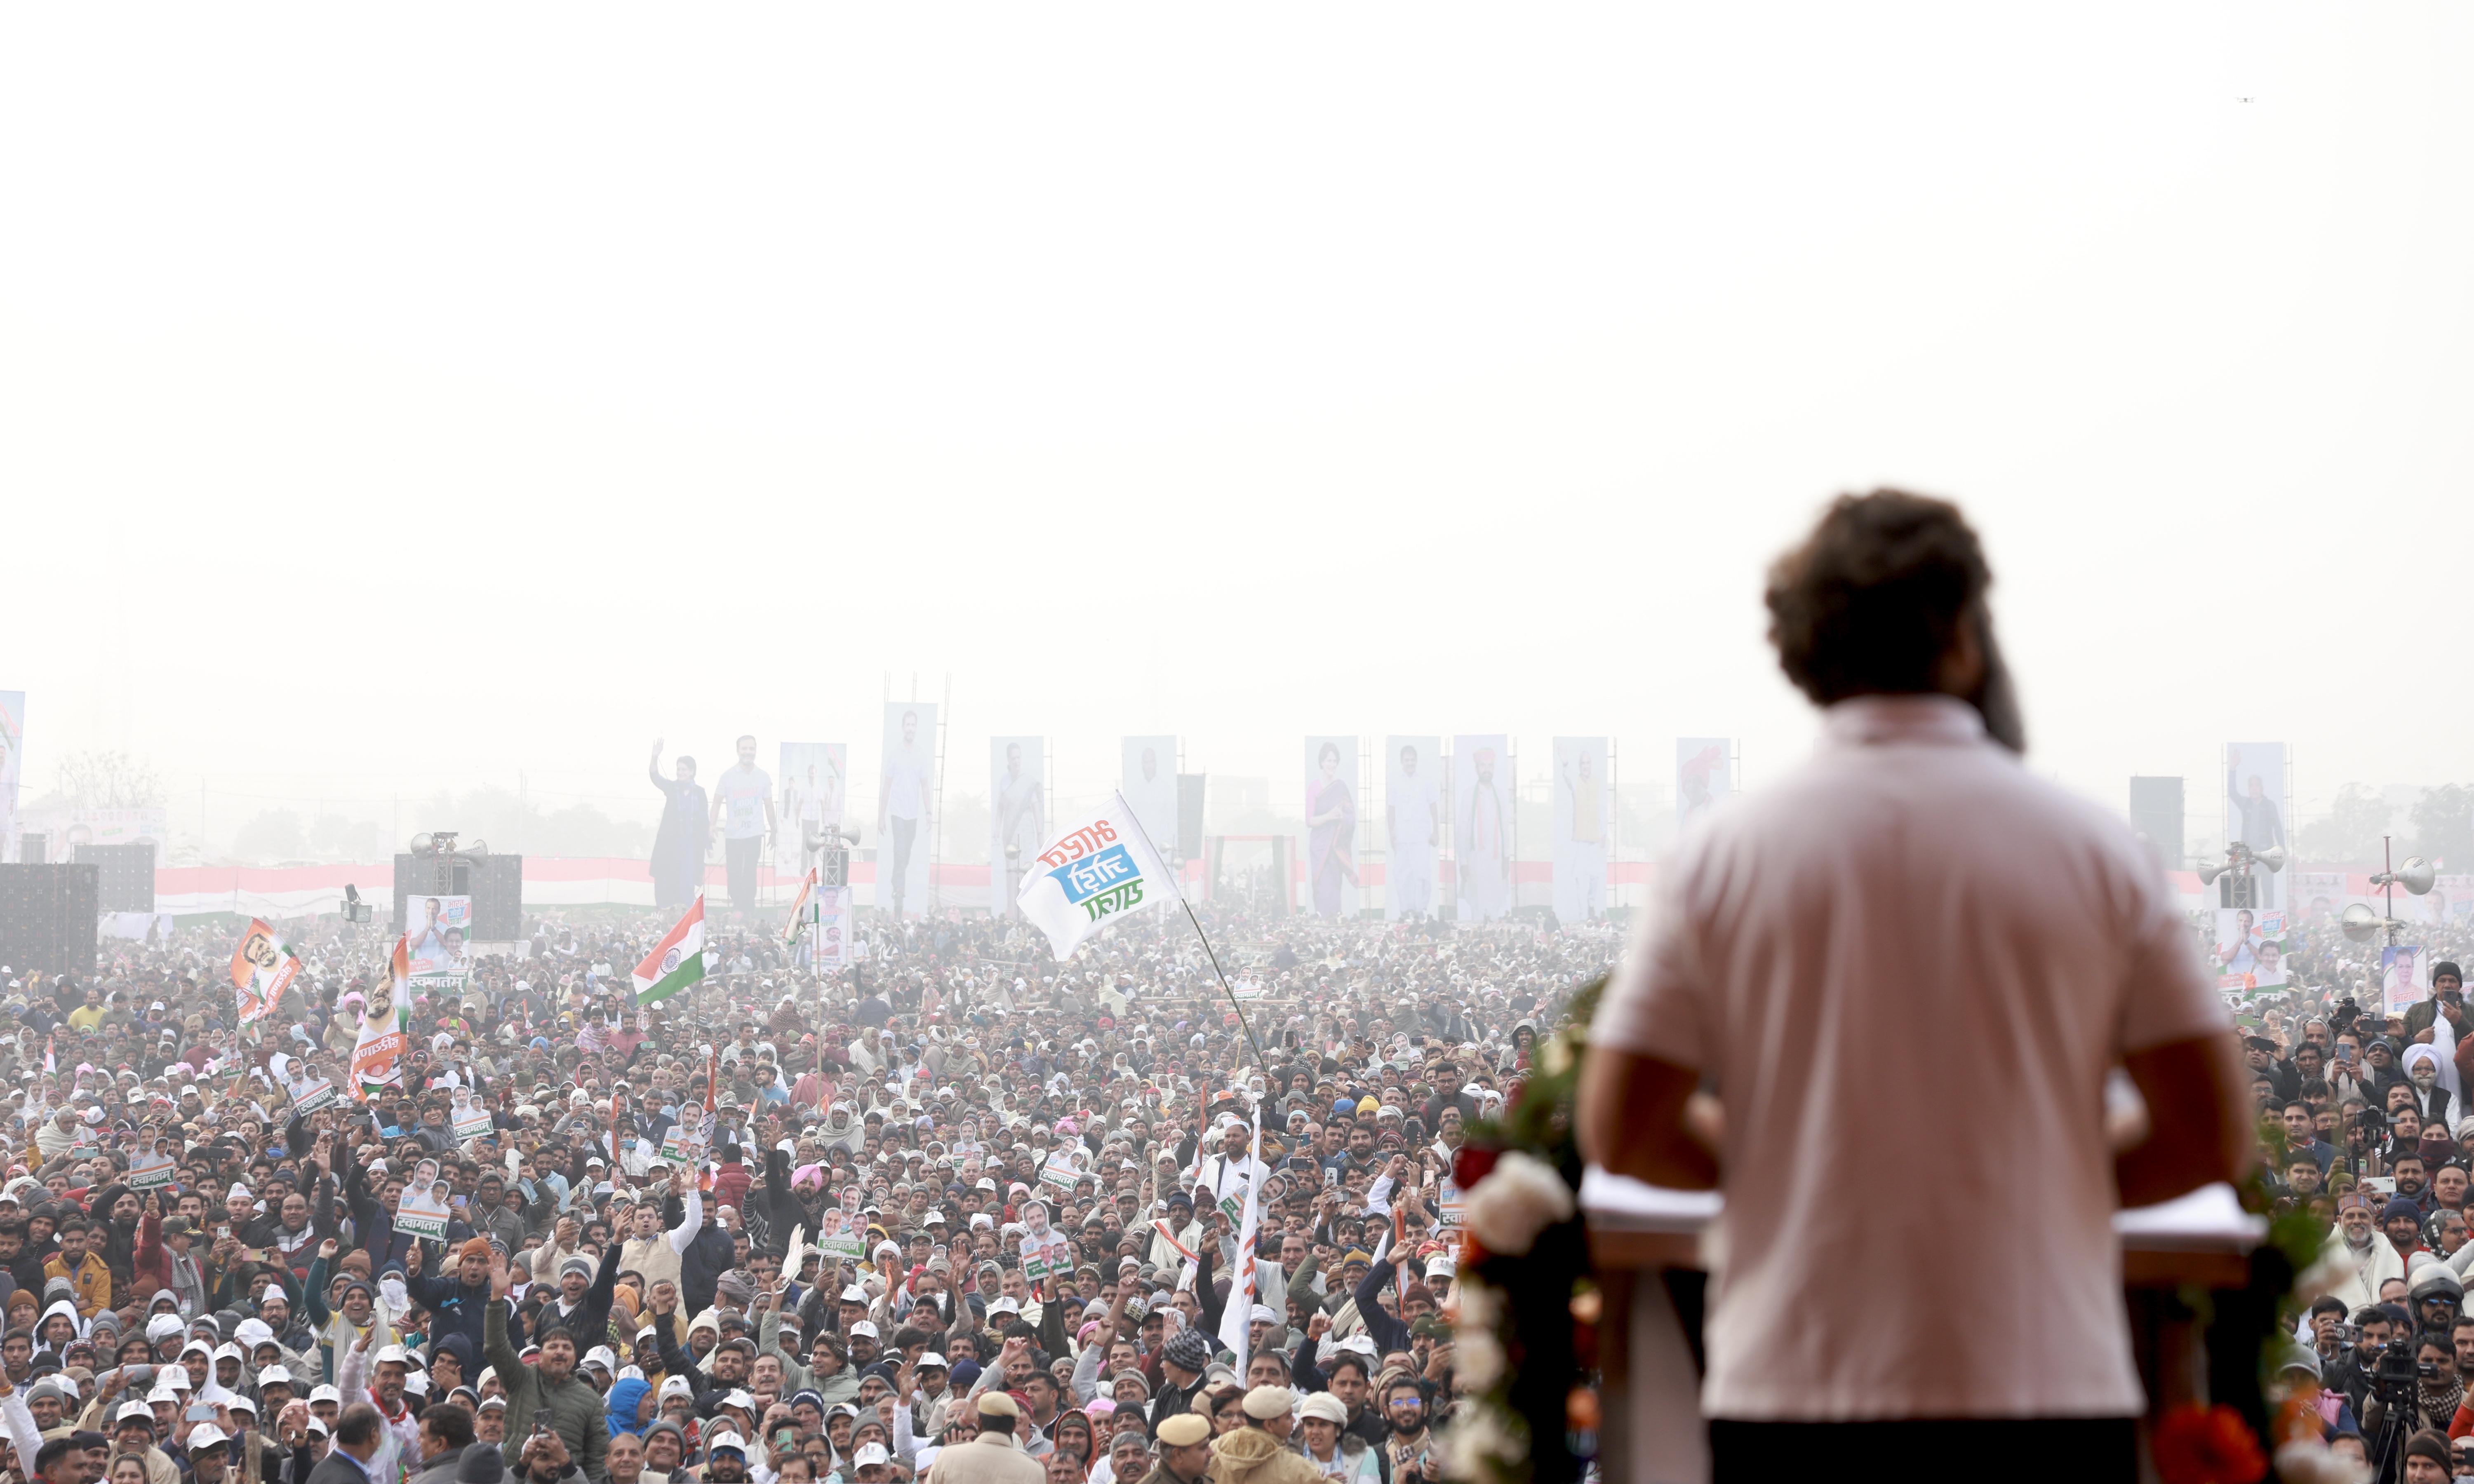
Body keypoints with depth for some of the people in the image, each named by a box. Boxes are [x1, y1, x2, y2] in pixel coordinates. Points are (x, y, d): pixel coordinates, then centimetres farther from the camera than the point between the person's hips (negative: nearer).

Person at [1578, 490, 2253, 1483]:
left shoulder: (1726, 853, 1)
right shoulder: (2093, 850, 1)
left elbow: (1618, 1131, 0)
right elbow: (2215, 1138, 1)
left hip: (1791, 1403, 0)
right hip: (2047, 1393, 0)